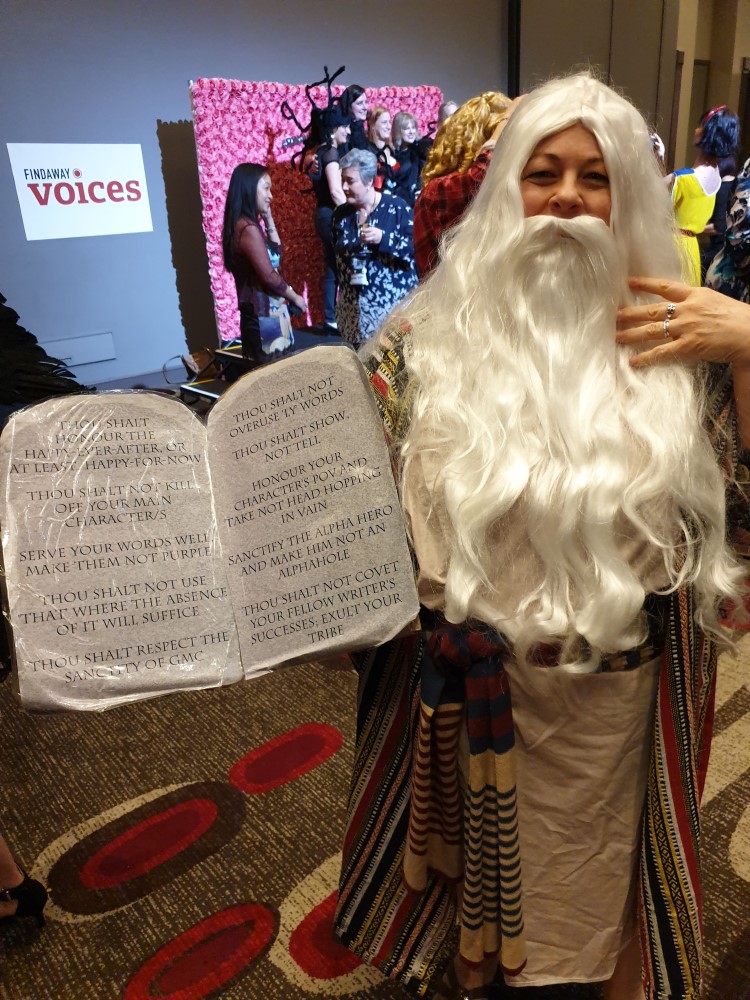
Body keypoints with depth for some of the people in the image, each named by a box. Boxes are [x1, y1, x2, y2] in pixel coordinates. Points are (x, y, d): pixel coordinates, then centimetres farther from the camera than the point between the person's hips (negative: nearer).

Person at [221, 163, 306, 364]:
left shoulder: (243, 225, 13)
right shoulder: (248, 228, -16)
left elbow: (276, 254, 19)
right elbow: (269, 277, -19)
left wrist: (268, 219, 13)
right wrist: (295, 298, -4)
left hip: (258, 311, 10)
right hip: (264, 314, -10)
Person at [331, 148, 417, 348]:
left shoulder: (397, 207, -4)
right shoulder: (341, 213, 9)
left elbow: (417, 248, -12)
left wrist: (383, 238, -22)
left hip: (394, 303, -4)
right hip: (353, 306, 4)